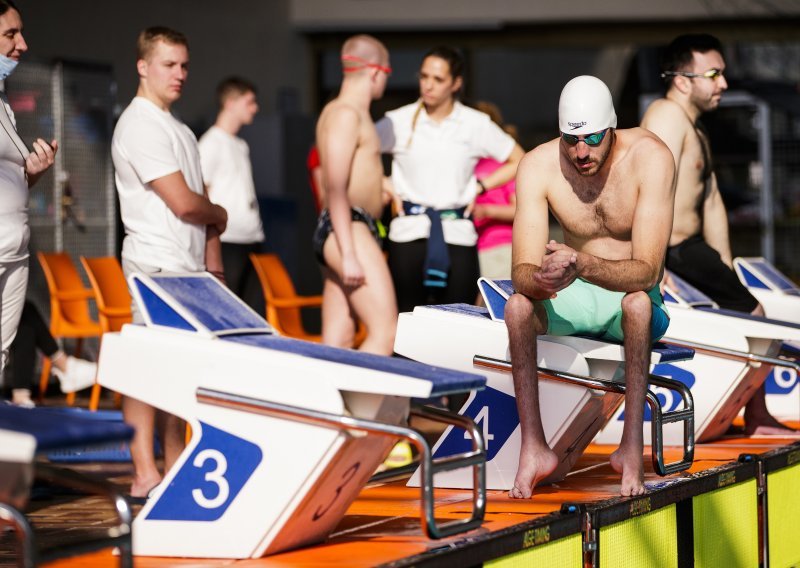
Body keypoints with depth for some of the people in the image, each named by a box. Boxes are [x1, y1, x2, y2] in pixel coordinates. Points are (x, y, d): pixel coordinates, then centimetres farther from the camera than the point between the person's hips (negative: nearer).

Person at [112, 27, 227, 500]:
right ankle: (145, 475, -11)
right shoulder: (140, 126, -11)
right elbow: (184, 203, -16)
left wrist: (213, 261, 10)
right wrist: (220, 215, 4)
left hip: (189, 269, 9)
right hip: (157, 267, -9)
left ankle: (177, 468, 15)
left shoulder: (180, 130, 20)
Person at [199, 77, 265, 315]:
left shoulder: (240, 145, 20)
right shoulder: (212, 142, -5)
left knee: (257, 310, 5)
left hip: (251, 240, 8)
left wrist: (257, 236, 16)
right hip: (228, 240, -8)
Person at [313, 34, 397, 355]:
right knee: (386, 334, -16)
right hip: (349, 229, -11)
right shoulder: (347, 113, -11)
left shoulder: (336, 111, 21)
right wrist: (349, 254, -23)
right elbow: (336, 189, -19)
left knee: (337, 341, 4)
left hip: (337, 231, 11)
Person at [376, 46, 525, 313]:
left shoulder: (476, 125, 5)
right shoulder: (399, 121, 3)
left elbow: (518, 161, 14)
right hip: (410, 232, -1)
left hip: (457, 234, 1)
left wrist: (480, 186, 5)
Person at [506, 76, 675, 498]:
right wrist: (540, 280, -46)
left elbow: (646, 271, -30)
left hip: (632, 296, -3)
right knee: (517, 305, -27)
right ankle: (533, 448, -25)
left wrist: (581, 265, -48)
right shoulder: (538, 166, -15)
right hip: (575, 301, 3)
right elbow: (522, 270, -21)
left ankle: (632, 447, -32)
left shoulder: (650, 158, -23)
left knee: (638, 301, -37)